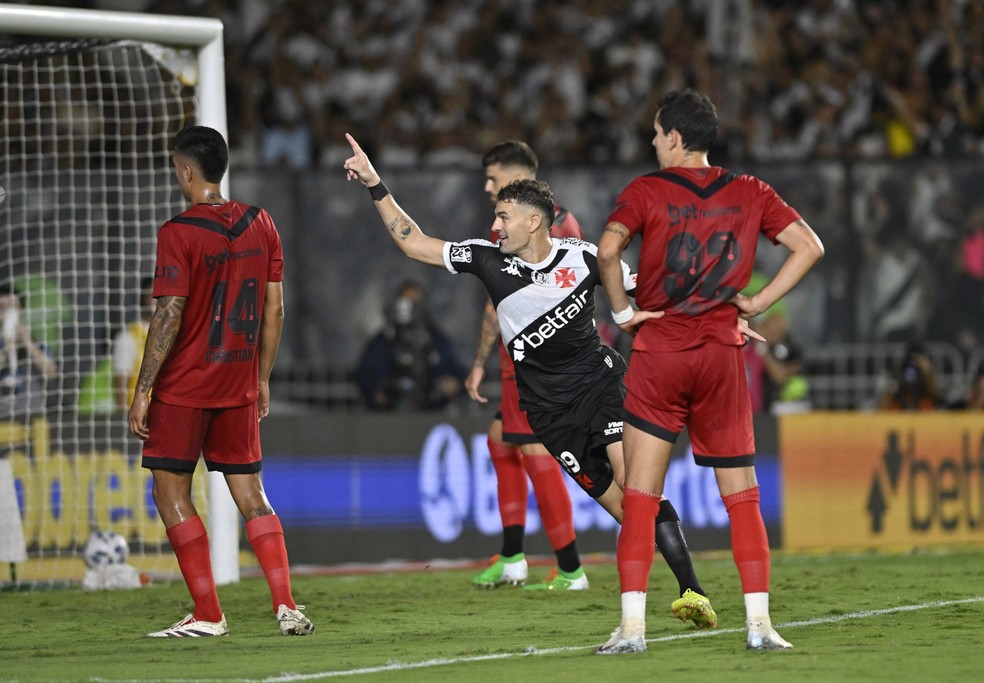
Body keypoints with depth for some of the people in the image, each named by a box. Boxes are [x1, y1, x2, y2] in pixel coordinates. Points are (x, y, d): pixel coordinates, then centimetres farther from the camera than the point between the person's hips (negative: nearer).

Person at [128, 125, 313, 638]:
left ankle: (208, 615, 1)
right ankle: (286, 606, 0)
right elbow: (274, 309, 8)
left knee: (171, 493, 4)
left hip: (184, 386, -6)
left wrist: (142, 391, -11)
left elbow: (169, 317, -17)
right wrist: (262, 378, 17)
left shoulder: (178, 233, -14)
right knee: (250, 494, 11)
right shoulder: (260, 224, 4)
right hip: (238, 386, 6)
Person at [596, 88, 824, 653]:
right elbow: (809, 246, 3)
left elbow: (608, 250, -19)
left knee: (640, 496, -1)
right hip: (723, 353, 2)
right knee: (742, 496, 8)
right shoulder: (749, 193, 7)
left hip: (658, 352, -2)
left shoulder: (646, 191, -3)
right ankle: (760, 622, 3)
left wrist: (622, 311, -6)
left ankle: (632, 626, -8)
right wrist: (757, 303, 6)